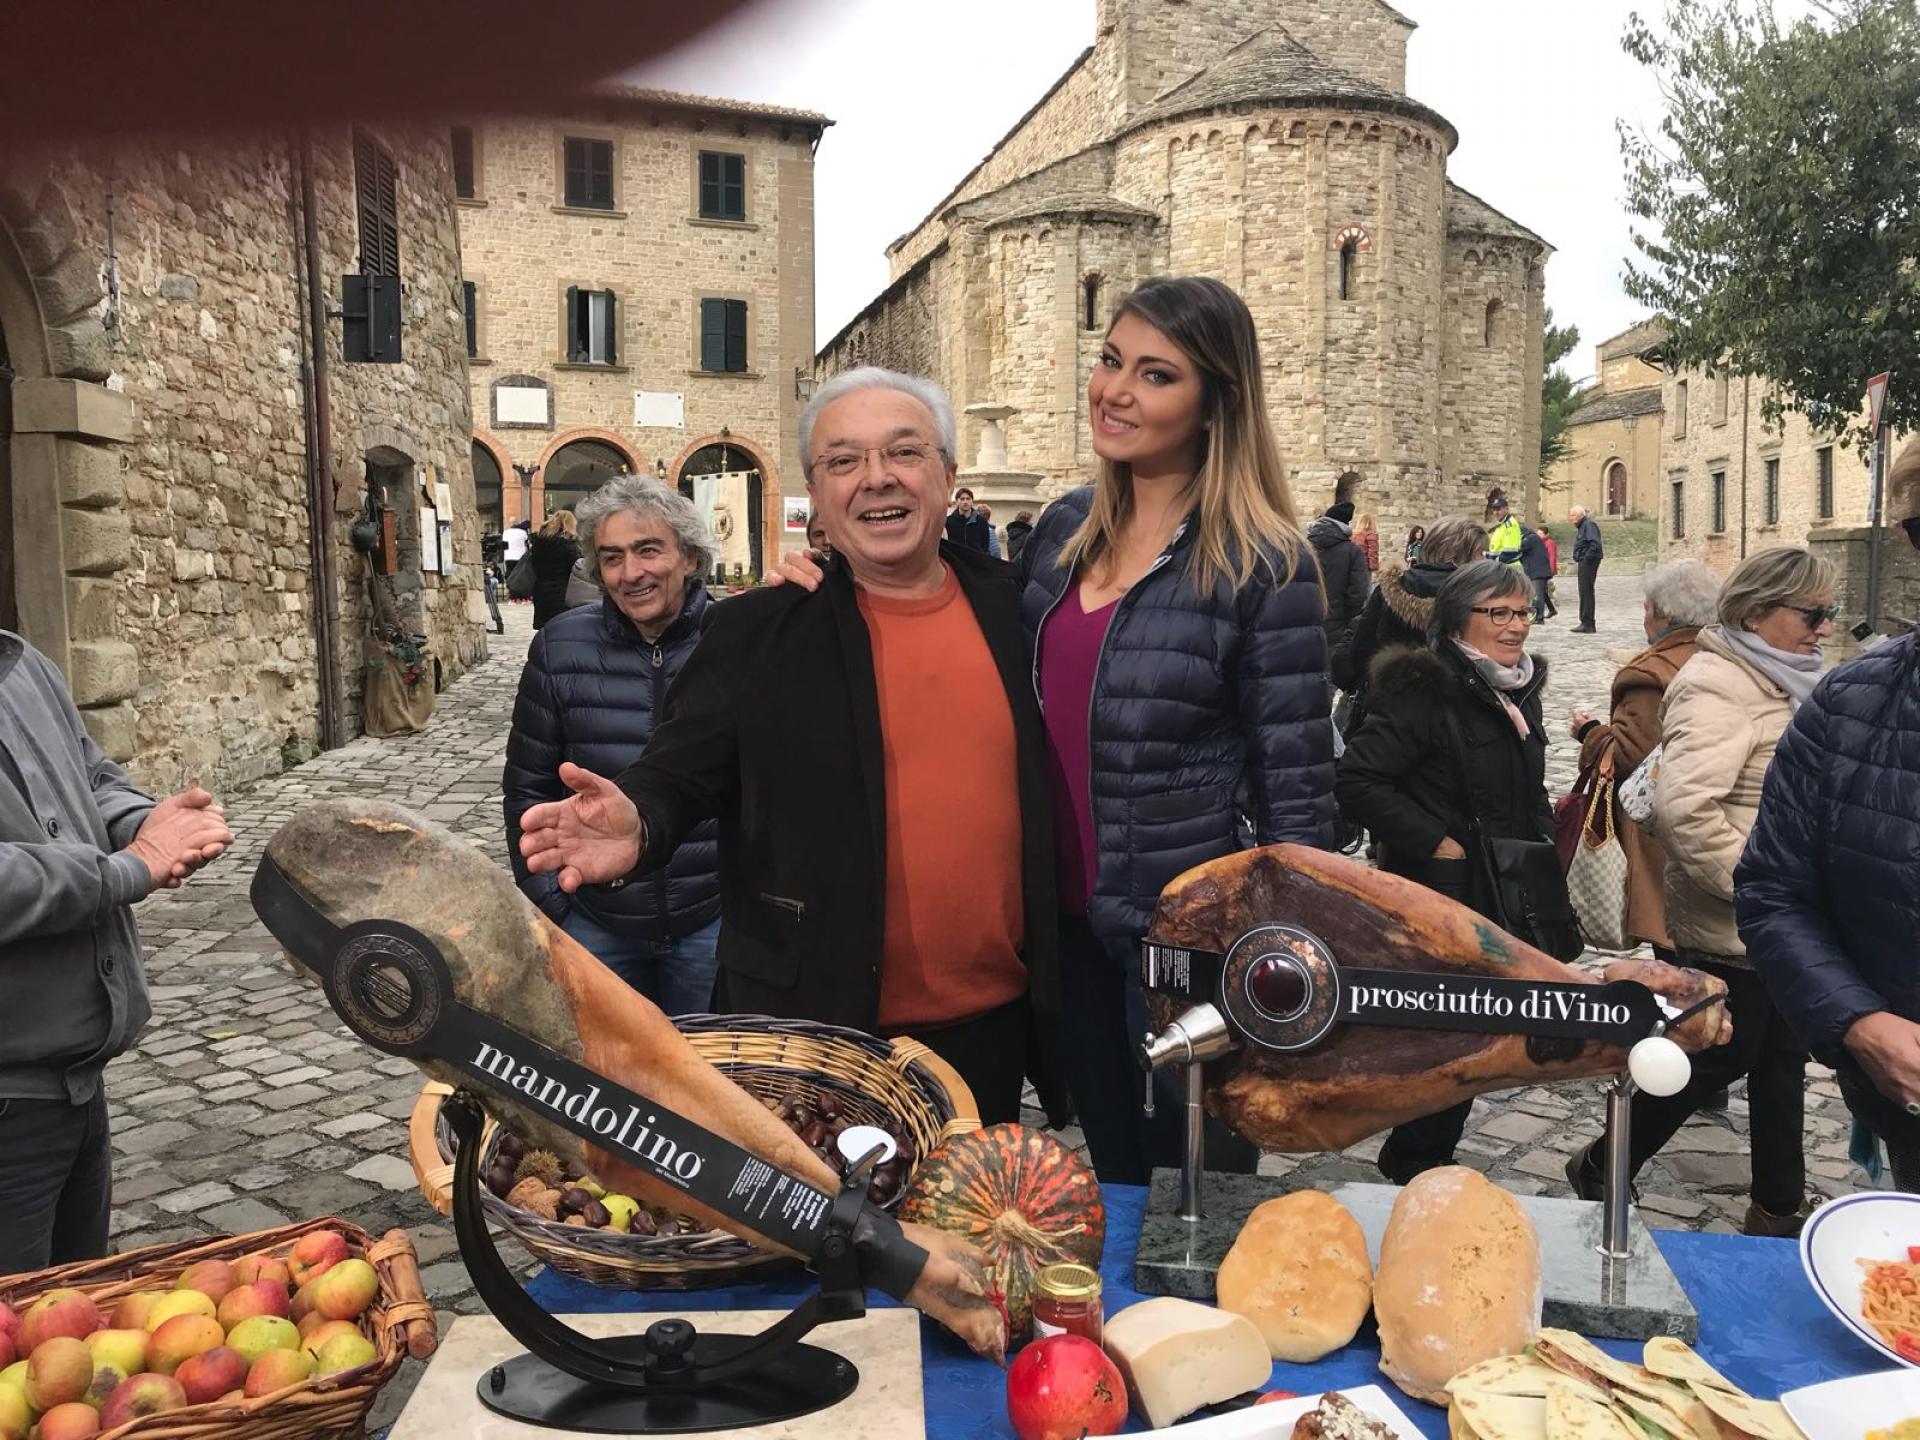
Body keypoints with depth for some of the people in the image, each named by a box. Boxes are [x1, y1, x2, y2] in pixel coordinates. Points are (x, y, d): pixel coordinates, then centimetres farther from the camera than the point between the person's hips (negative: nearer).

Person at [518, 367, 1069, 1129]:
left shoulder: (1013, 608, 2)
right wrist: (639, 825, -28)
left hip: (995, 1022, 3)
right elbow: (680, 773, -5)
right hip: (824, 1025, -2)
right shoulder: (754, 633, -5)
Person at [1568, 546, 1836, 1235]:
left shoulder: (1775, 680, 10)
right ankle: (1601, 1172, 22)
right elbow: (1681, 805, -35)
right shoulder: (1717, 689, -22)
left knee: (1782, 1056, 17)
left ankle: (1780, 1204, 32)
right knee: (1718, 1059, 4)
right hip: (1734, 930, -9)